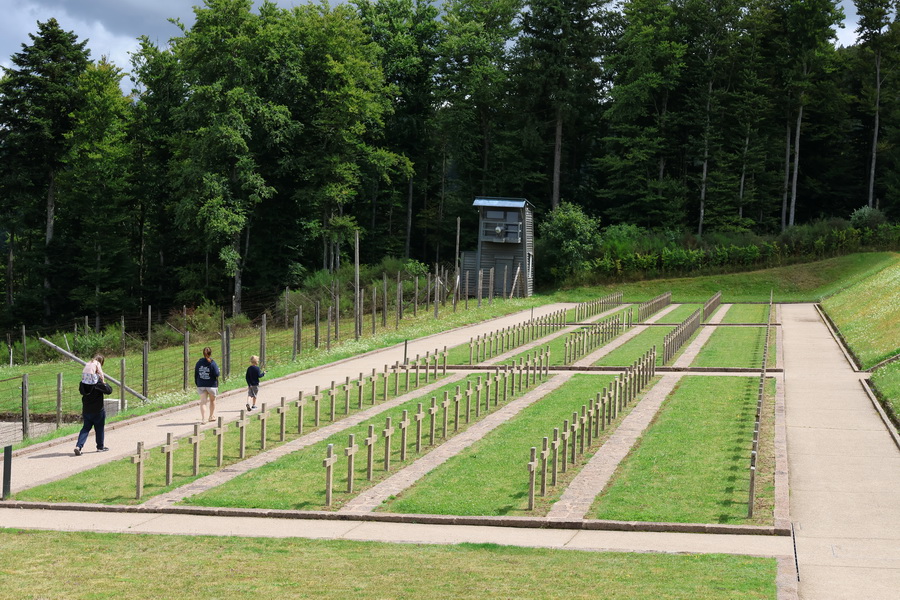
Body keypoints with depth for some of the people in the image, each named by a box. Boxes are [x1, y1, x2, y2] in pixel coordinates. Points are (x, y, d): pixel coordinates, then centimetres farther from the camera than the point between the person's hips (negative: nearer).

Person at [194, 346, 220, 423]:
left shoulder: (199, 362, 2)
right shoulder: (212, 363, -11)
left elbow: (195, 374, 6)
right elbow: (216, 374, -15)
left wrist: (197, 384, 12)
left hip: (201, 385, 2)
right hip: (211, 385, -2)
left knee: (203, 402, 0)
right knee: (212, 400, 19)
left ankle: (203, 418, -13)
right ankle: (212, 416, 29)